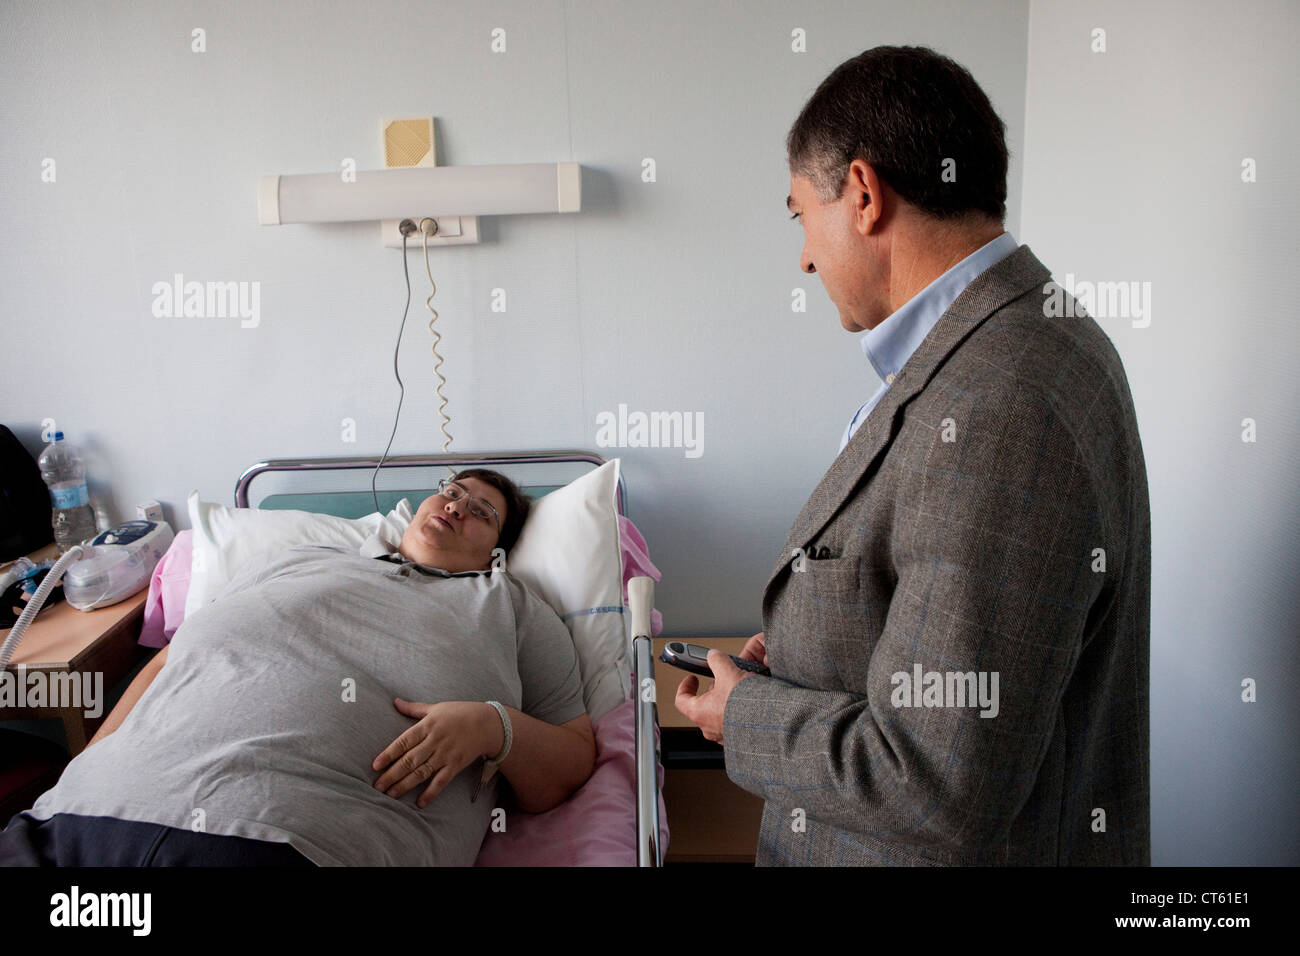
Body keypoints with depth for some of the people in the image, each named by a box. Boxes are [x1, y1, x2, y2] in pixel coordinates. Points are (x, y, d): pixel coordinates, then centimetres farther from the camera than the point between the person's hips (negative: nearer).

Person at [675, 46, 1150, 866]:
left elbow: (941, 792, -31)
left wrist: (746, 714, -16)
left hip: (970, 849, -8)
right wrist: (811, 643, 5)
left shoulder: (993, 419, -31)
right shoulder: (1037, 337, 1)